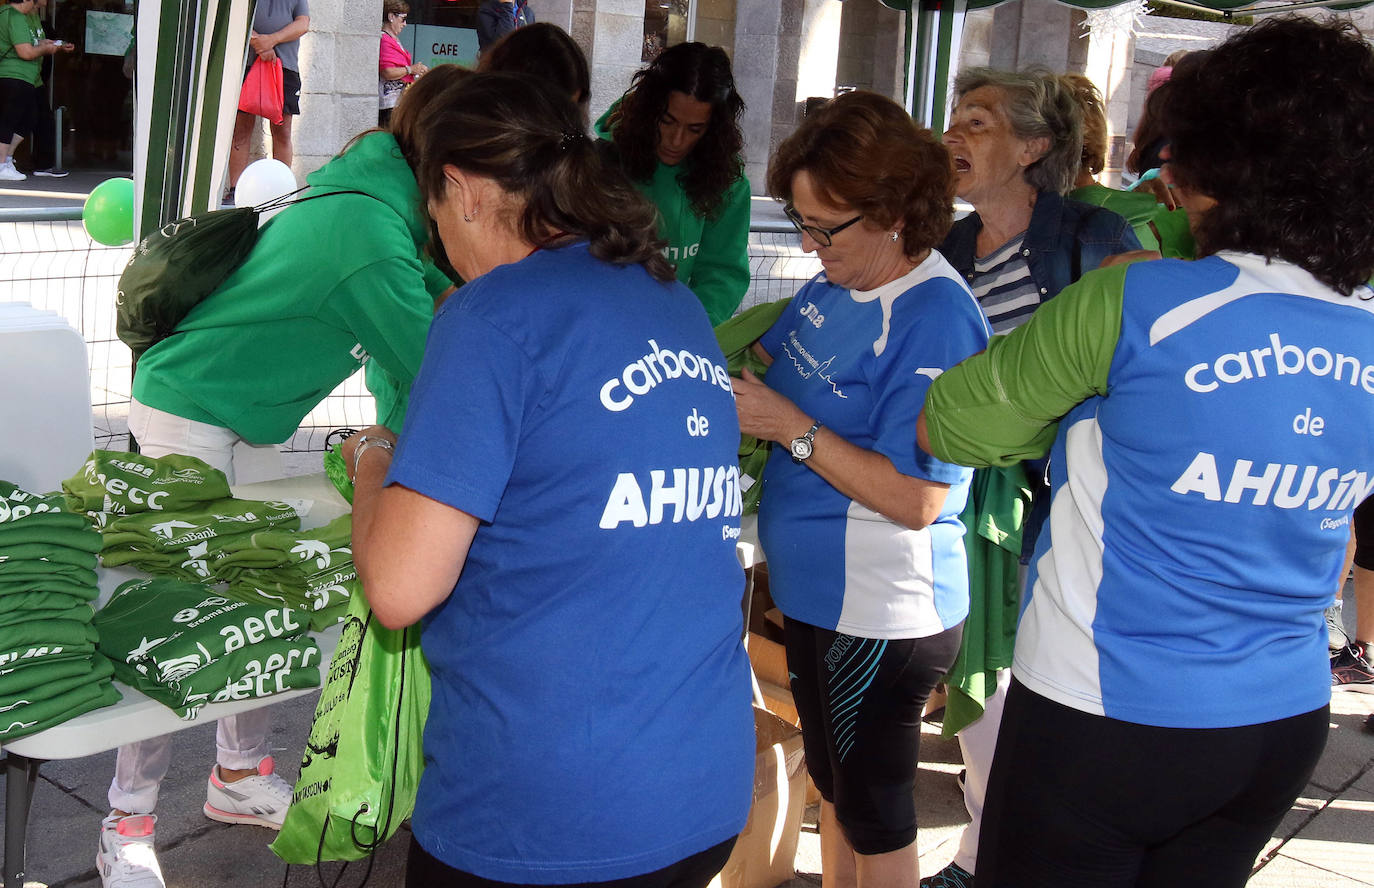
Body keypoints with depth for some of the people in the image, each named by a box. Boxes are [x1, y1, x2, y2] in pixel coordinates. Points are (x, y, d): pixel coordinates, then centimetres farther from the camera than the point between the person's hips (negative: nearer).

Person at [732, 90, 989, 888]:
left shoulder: (937, 320, -23)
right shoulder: (833, 286, 2)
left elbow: (916, 499, -27)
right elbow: (770, 357, 15)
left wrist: (791, 429, -26)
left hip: (881, 614, -8)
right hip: (819, 593, 9)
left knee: (876, 816, 12)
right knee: (834, 785, 26)